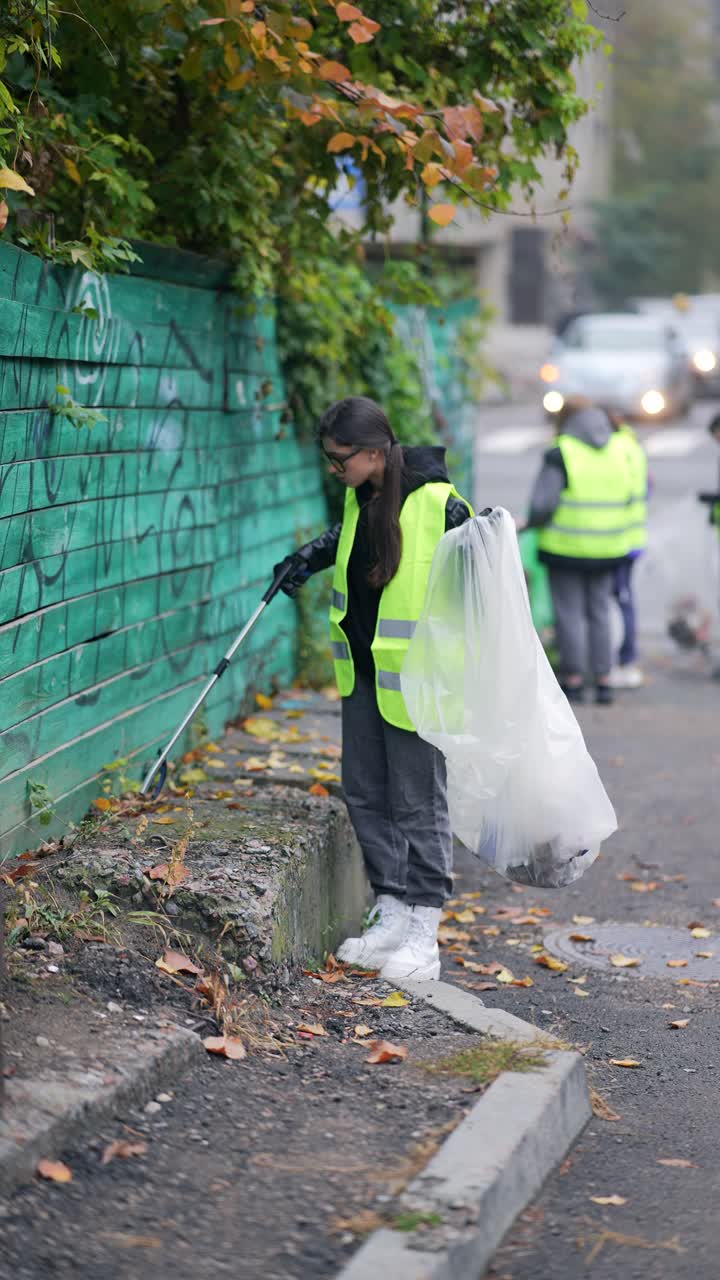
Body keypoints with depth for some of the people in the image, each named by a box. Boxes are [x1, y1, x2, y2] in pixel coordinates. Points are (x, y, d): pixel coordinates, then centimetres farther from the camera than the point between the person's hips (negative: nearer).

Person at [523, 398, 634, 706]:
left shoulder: (560, 454, -12)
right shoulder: (620, 451, 3)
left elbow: (542, 504, -16)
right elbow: (627, 499, 6)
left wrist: (532, 523, 4)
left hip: (566, 547, -4)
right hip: (607, 549, 5)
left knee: (569, 614, 5)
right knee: (599, 613, 13)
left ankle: (574, 680, 8)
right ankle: (604, 681, 12)